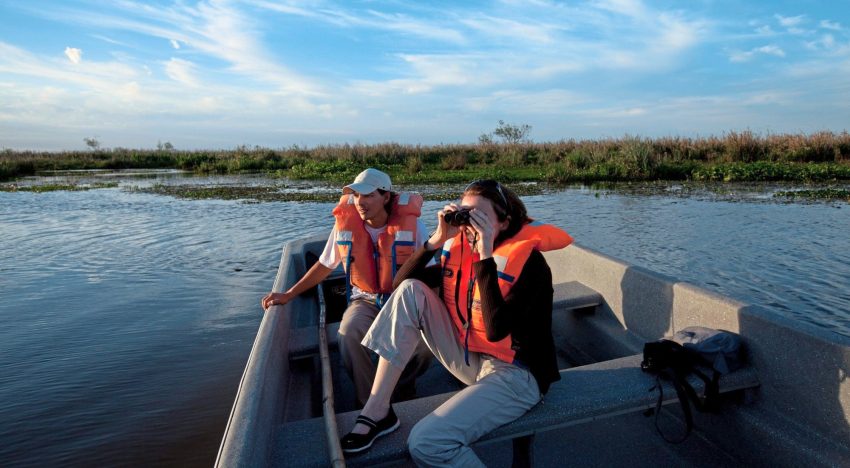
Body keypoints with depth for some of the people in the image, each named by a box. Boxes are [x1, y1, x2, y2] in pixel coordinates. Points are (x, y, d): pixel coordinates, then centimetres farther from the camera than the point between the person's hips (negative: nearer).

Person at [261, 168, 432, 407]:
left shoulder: (411, 224, -12)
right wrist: (289, 294, 9)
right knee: (348, 334, -31)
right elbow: (324, 266, 9)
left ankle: (404, 388, 5)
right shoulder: (345, 223, -6)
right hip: (366, 300, 1)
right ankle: (367, 401, -6)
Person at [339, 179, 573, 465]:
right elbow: (402, 281, -1)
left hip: (516, 373, -7)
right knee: (411, 291, -10)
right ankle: (377, 410, -9)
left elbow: (496, 330, -29)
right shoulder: (462, 248, 1)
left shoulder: (529, 261, -17)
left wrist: (486, 256, -30)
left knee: (426, 443, -28)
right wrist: (438, 238, -12)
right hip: (471, 359, 7)